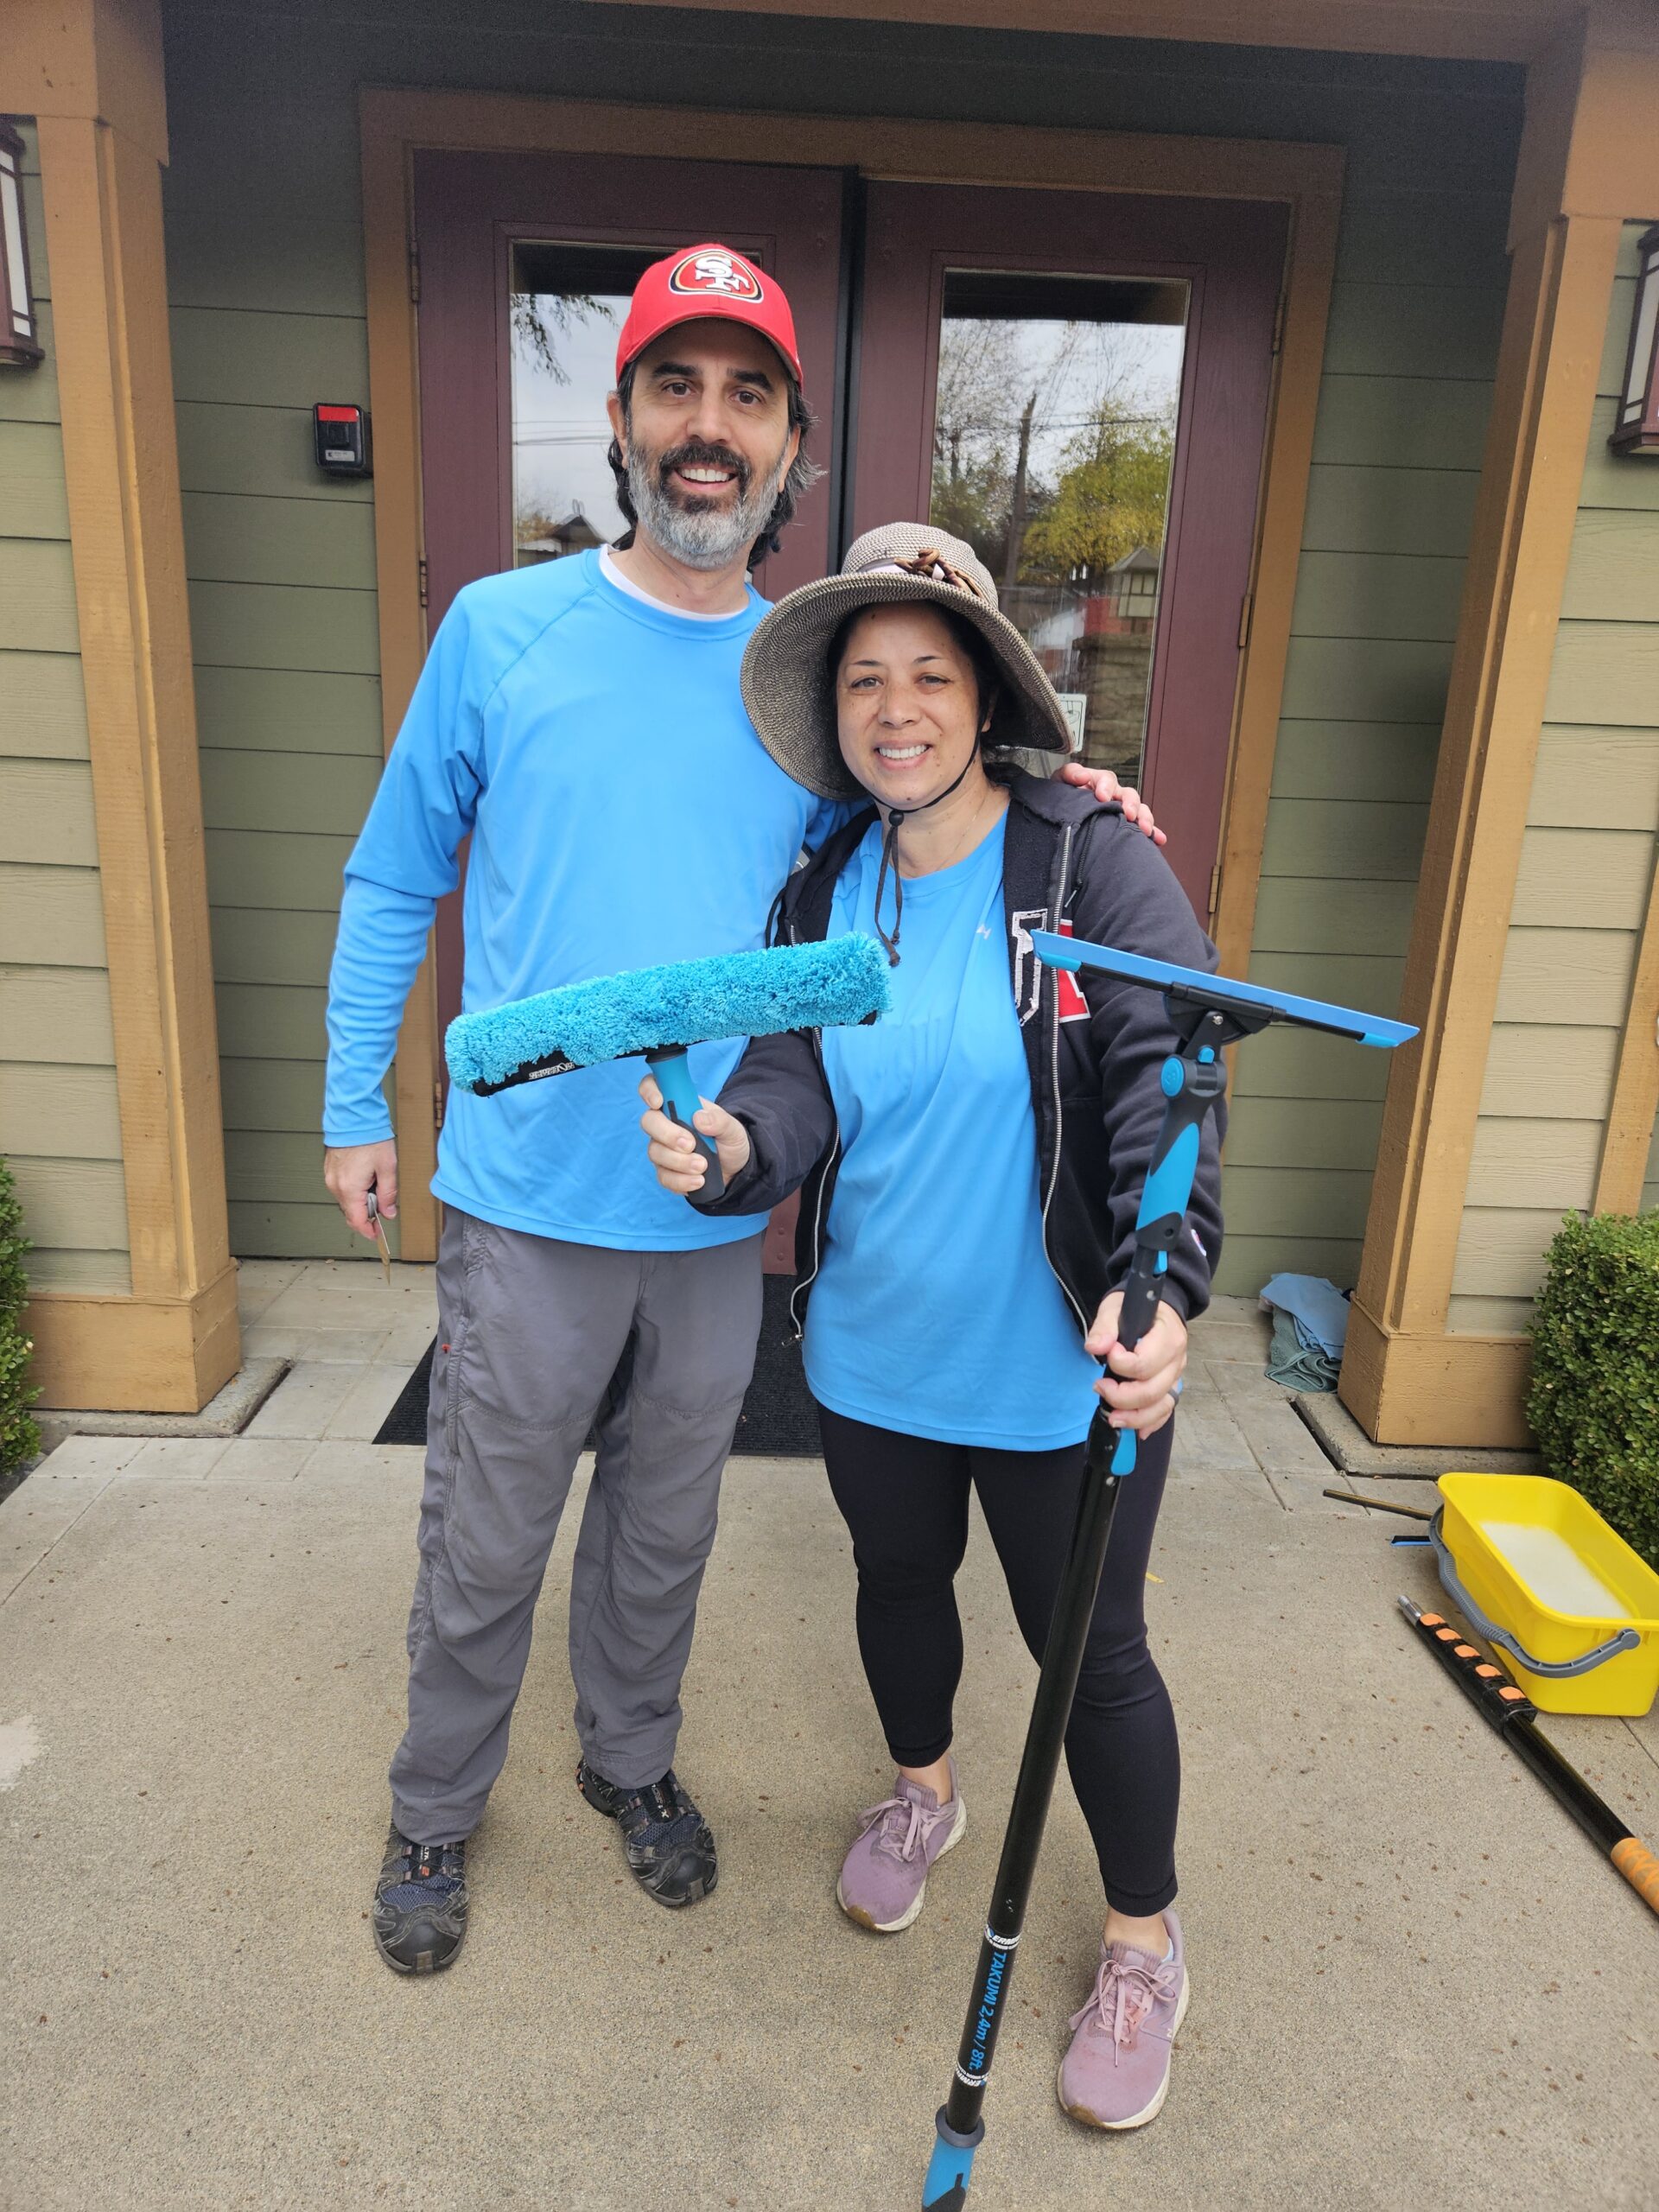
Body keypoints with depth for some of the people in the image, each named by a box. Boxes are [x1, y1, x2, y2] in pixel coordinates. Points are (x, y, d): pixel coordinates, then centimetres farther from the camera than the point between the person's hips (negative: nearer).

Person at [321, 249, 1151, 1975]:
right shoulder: (500, 629, -4)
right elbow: (393, 881, 4)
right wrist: (354, 1105, 2)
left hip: (716, 1210, 2)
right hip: (527, 1199, -2)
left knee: (663, 1532, 20)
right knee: (485, 1544, 13)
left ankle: (632, 1757, 47)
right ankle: (435, 1810, 40)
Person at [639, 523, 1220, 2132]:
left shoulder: (1091, 863, -14)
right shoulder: (821, 895, 0)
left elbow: (1169, 1078, -21)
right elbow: (795, 1073, -9)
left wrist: (1161, 1283, -36)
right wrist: (737, 1147, -32)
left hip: (1065, 1367, -4)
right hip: (873, 1354, 5)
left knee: (1089, 1647, 11)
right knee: (897, 1579, 25)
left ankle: (1144, 1940, 39)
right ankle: (922, 1788, 57)